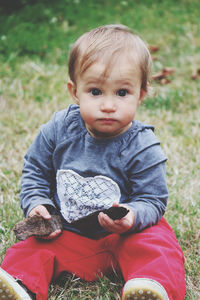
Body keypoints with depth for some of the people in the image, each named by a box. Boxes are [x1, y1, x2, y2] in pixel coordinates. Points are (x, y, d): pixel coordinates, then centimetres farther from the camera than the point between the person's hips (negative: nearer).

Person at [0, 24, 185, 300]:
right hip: (67, 232, 3)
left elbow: (153, 201, -13)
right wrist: (36, 204, -10)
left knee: (158, 246, -29)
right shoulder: (58, 130, -8)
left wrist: (132, 216, -35)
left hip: (124, 235, -3)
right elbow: (35, 171, 7)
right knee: (32, 248, -17)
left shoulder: (143, 147, -16)